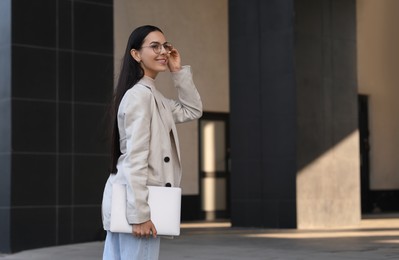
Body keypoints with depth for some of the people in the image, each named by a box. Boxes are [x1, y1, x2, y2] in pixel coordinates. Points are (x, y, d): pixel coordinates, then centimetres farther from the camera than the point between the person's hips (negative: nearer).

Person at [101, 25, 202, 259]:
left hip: (133, 201, 10)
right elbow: (135, 157, -18)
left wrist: (179, 71, 16)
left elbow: (193, 110, 27)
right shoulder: (138, 95, -12)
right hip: (134, 203, -10)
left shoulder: (154, 97, 18)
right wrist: (139, 213, -21)